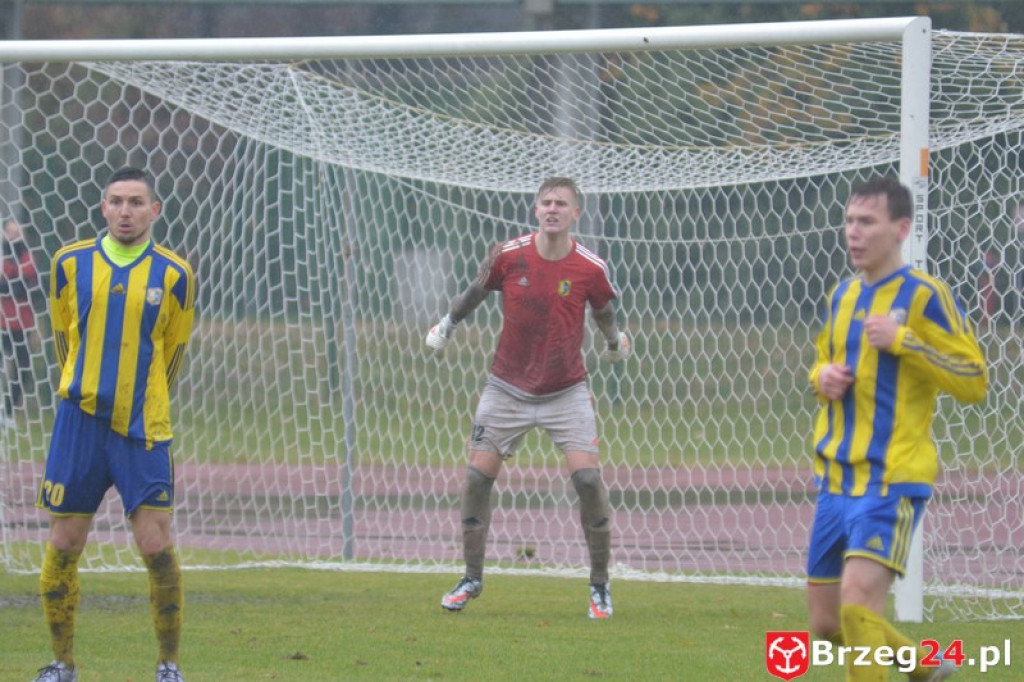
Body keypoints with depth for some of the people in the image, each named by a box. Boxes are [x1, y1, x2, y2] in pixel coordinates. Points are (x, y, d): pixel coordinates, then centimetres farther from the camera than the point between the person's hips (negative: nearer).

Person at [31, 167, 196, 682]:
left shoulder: (174, 275, 0)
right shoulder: (71, 264, 3)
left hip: (142, 428, -1)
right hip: (80, 422, 1)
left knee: (156, 547, -8)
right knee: (64, 545, 2)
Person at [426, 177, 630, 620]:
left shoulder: (591, 269, -12)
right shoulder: (508, 256, -11)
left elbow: (604, 312, 9)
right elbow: (476, 291, 8)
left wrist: (614, 341, 26)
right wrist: (446, 326, 20)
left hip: (565, 392, -1)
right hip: (508, 390, 1)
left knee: (587, 477, -15)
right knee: (477, 478, -3)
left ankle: (600, 585, -1)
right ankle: (472, 579, 15)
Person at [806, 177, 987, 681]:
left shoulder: (924, 296, -8)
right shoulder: (842, 297, 12)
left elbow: (974, 382, -12)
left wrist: (902, 340, -20)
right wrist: (823, 378, 4)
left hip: (893, 478, -7)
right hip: (836, 479, 8)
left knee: (858, 596, -24)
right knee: (827, 624, 10)